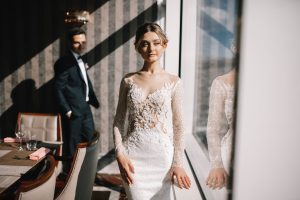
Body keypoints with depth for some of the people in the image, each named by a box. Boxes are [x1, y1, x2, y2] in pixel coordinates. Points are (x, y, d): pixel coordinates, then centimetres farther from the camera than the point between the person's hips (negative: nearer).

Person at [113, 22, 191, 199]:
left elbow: (178, 126, 0)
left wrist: (178, 163, -2)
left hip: (161, 156, 0)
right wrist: (120, 153, -5)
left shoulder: (174, 82, -1)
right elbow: (119, 121, 5)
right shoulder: (128, 80, 2)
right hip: (133, 156, 1)